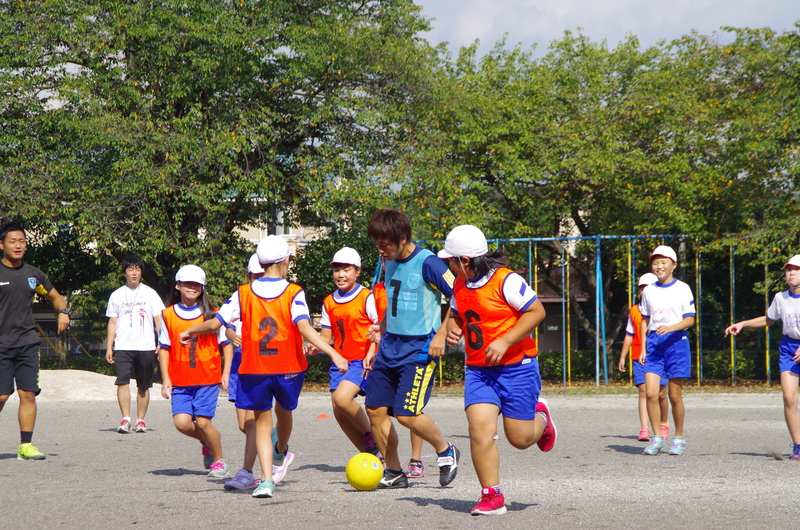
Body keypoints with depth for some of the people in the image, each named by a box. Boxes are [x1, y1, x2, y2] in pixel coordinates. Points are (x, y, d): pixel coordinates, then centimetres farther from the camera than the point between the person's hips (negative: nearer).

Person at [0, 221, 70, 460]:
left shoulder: (33, 275, 11)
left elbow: (55, 297, 25)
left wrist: (63, 311, 4)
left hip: (28, 343, 4)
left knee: (28, 393, -3)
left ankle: (26, 445, 1)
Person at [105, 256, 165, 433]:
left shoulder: (150, 294, 8)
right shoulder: (117, 295, 11)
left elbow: (159, 319, 5)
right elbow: (112, 322, 13)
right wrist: (109, 347, 6)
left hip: (146, 346, 0)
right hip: (123, 347, 0)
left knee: (143, 385, 4)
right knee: (122, 381, -14)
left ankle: (141, 420, 12)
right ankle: (125, 419, -17)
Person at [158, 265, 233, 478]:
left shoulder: (211, 315, 2)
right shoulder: (169, 315, 5)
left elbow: (226, 344, 7)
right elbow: (164, 348, 8)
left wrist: (226, 373, -1)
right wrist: (165, 379, 2)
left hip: (208, 379, -2)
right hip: (180, 380, 2)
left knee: (203, 421, -10)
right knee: (182, 422, -11)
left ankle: (219, 460, 13)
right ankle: (207, 441, 21)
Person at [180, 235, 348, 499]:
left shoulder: (244, 293, -1)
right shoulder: (293, 293, -7)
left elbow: (215, 323, -1)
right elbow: (305, 327, -21)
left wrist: (190, 332, 19)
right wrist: (333, 354, -25)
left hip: (253, 370, 0)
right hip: (289, 368, 0)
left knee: (262, 421, 8)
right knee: (284, 411, 25)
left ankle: (267, 478, -8)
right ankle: (281, 454, 52)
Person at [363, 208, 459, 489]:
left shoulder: (427, 263, -14)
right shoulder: (391, 263, 10)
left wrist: (441, 334, -15)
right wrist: (380, 334, 20)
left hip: (420, 349, -8)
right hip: (390, 347, 8)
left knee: (406, 413, -16)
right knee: (375, 409, 2)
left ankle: (446, 451, 11)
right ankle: (394, 473, 15)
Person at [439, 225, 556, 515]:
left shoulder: (506, 281, -14)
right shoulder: (460, 285, 8)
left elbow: (537, 310, -15)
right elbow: (456, 314, 25)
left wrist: (505, 341, -20)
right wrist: (453, 329, 1)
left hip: (517, 368, -5)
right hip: (478, 370, 5)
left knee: (520, 438, 1)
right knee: (479, 429, -15)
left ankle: (540, 417, 38)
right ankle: (492, 496, -7)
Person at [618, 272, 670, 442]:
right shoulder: (634, 311, 10)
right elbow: (629, 335, 16)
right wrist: (623, 357, 13)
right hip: (639, 357, 1)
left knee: (660, 393, 2)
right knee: (643, 391, -9)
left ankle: (664, 424, 26)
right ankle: (644, 429, -14)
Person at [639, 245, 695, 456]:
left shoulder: (682, 289, 1)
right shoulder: (648, 291, 11)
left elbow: (689, 320, -2)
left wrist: (670, 327, -20)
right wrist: (643, 348, 9)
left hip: (676, 342, -3)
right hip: (654, 343, 3)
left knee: (674, 395, 1)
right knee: (650, 392, -9)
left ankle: (679, 438, 15)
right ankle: (657, 438, 1)